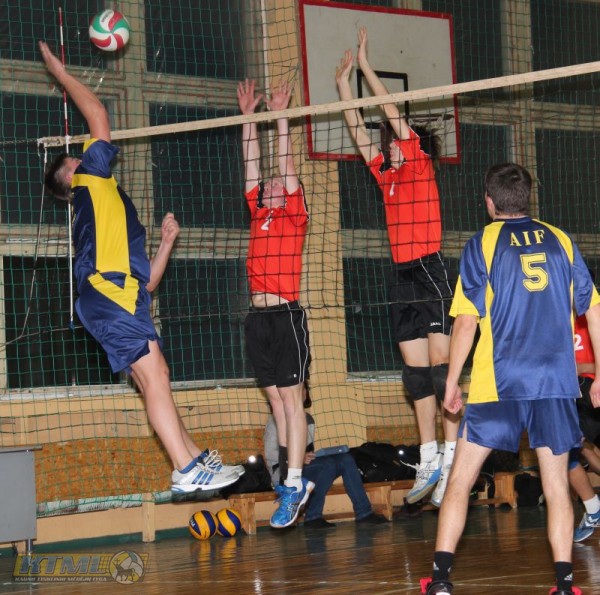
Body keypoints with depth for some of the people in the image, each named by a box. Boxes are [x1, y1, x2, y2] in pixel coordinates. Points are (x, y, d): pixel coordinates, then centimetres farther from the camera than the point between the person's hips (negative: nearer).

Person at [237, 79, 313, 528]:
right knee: (276, 399, 8)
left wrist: (281, 117, 5)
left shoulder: (295, 214, 3)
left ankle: (293, 483, -8)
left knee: (291, 398, -6)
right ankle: (298, 477, 13)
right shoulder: (260, 214, 16)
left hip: (286, 314, -6)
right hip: (258, 317, 6)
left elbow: (287, 166, 0)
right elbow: (253, 165, 20)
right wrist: (249, 117, 21)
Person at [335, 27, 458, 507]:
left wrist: (365, 65, 3)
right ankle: (428, 462, 10)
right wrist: (344, 82, 21)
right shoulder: (386, 174, 17)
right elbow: (359, 129, 21)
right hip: (404, 277, 8)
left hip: (431, 272, -8)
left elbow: (394, 112, -2)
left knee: (442, 371, -10)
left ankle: (451, 463, -11)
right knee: (417, 375, 7)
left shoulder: (421, 164, 0)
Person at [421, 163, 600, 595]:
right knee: (557, 486, 8)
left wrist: (451, 382, 3)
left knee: (460, 480, 4)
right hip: (557, 382, 3)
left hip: (498, 384, -3)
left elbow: (467, 321, -5)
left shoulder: (482, 244, 0)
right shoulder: (560, 241, 9)